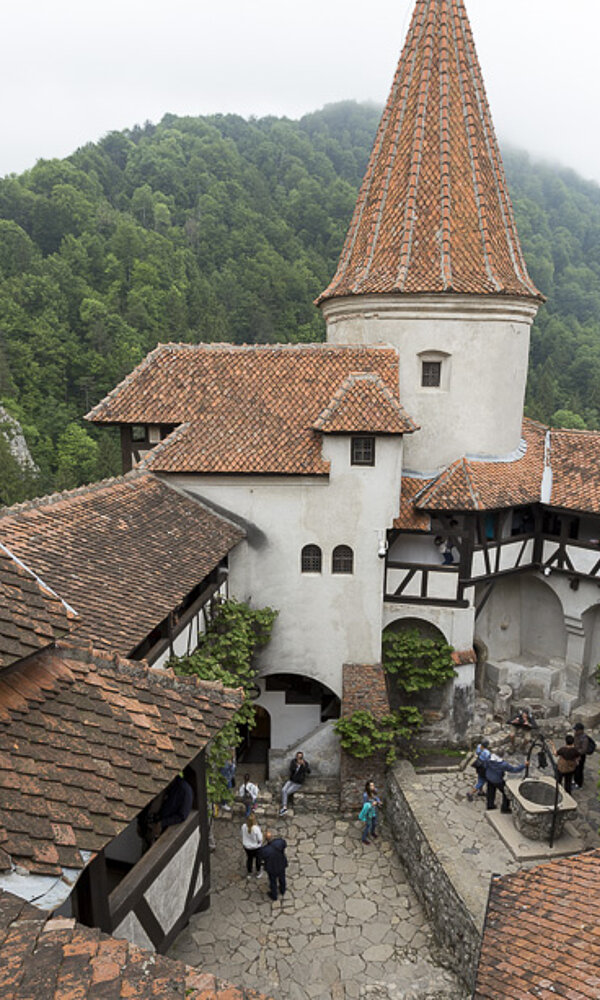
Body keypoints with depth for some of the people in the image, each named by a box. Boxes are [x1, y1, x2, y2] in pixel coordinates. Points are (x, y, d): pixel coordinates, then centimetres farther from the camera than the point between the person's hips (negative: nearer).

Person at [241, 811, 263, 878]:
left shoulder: (244, 826, -23)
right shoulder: (256, 828, -36)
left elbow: (243, 836, -5)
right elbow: (259, 839, -24)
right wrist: (260, 832, -8)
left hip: (247, 847, 3)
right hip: (256, 847, -3)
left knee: (249, 859, 28)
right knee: (258, 859, 26)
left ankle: (249, 873, 47)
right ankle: (258, 873, 45)